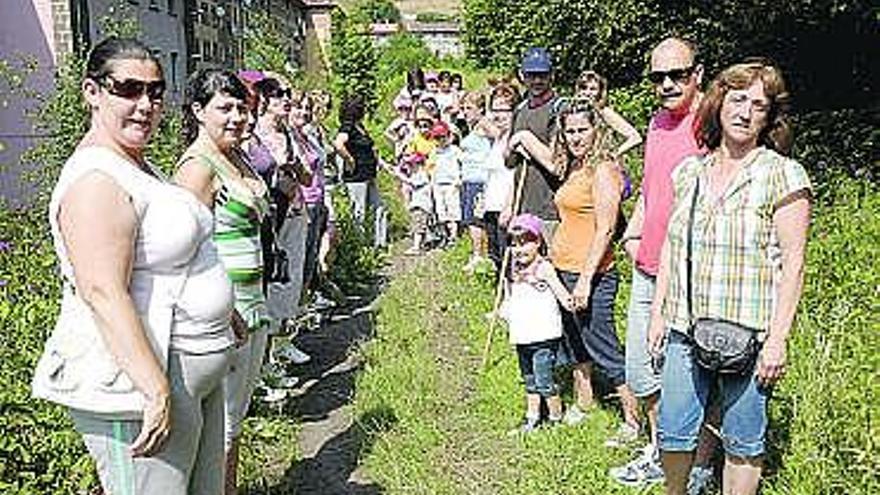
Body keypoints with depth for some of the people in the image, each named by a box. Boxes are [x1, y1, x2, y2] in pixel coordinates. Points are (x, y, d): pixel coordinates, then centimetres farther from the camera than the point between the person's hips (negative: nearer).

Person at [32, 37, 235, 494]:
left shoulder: (139, 166, 14)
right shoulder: (96, 181, -19)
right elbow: (104, 295, -27)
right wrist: (157, 392, -30)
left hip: (195, 376, 11)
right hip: (138, 387, -11)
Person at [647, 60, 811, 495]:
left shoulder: (783, 175, -6)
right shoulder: (690, 171, 9)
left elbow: (792, 263, -8)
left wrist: (777, 338, -13)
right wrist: (658, 313, 11)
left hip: (749, 336, -4)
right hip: (685, 329, 5)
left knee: (743, 442, 8)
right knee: (673, 433, 11)